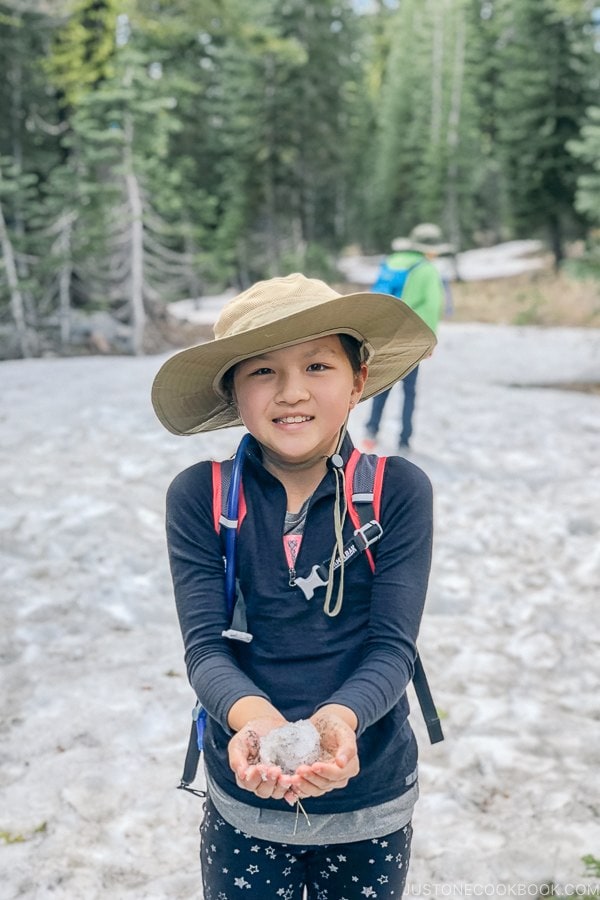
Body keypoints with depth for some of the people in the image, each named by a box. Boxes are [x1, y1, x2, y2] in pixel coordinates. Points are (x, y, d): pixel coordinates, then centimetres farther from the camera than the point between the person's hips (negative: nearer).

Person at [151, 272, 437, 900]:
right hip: (242, 806, 0)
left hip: (369, 805, 0)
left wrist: (338, 719, -34)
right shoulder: (199, 497, -10)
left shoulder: (398, 491, -11)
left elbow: (392, 647, -14)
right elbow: (204, 646, -14)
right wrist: (253, 717, -34)